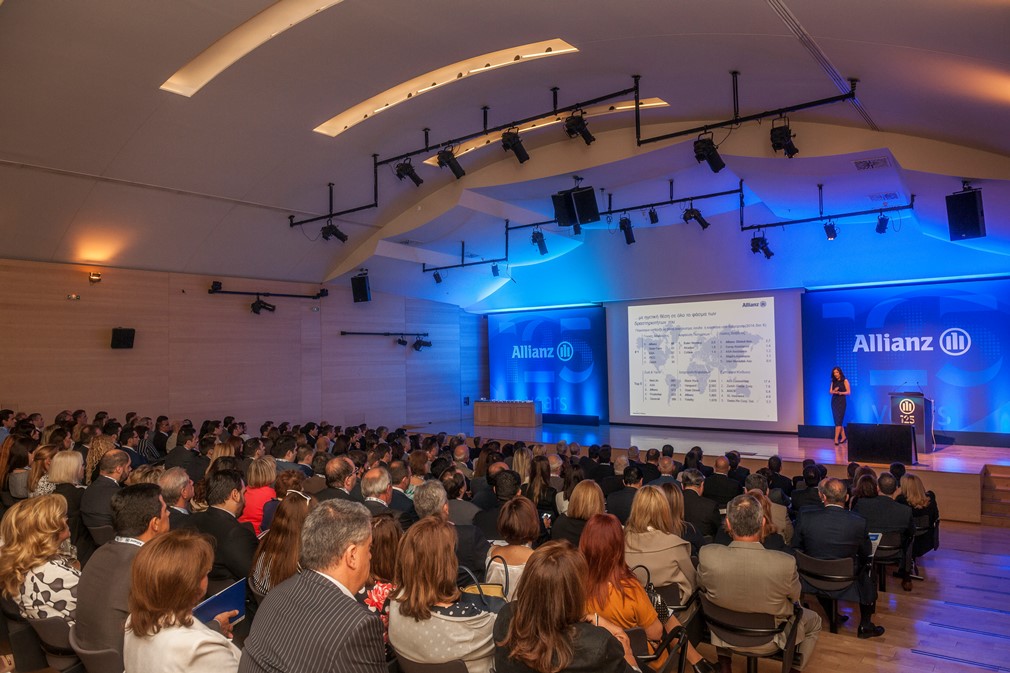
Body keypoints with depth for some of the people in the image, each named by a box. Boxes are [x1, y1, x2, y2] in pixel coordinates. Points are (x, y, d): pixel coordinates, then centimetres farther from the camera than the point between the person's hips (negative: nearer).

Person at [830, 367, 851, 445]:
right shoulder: (833, 381, 11)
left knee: (838, 420, -10)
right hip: (834, 401, 6)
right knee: (837, 420, 8)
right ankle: (843, 437, 19)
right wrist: (834, 391, -14)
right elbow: (830, 392, 7)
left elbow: (848, 392, -7)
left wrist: (840, 393, -20)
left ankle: (836, 439, -12)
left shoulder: (845, 381, -3)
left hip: (841, 401, -6)